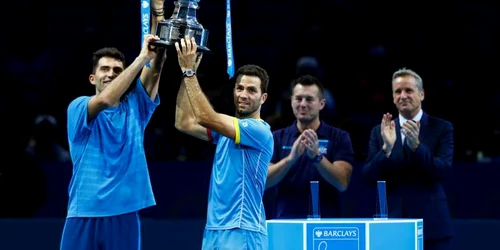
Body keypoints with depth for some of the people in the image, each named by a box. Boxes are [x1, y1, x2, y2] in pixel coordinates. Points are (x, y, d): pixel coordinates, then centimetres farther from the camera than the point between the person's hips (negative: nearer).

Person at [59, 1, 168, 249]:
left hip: (124, 213, 3)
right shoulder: (78, 108, 1)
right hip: (85, 214, -3)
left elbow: (155, 70, -3)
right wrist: (141, 58, -22)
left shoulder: (135, 107, 10)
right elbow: (104, 100, -21)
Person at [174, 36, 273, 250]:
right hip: (214, 231, 8)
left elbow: (205, 117, -19)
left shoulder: (259, 131, -11)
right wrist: (186, 74, 3)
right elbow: (184, 123, 7)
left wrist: (189, 71, -15)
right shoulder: (226, 128, 15)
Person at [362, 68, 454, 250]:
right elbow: (369, 178, 0)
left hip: (431, 226, -2)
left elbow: (441, 171, -9)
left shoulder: (441, 128, 3)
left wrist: (416, 145, -24)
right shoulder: (380, 132, 9)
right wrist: (387, 148, -17)